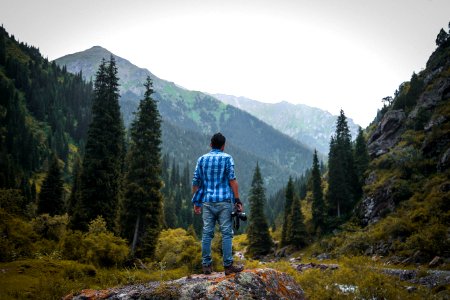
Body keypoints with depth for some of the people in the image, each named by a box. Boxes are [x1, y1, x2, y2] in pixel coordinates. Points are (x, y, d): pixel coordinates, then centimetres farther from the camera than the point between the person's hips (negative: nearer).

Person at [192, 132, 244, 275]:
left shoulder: (202, 159, 10)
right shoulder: (227, 158, 0)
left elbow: (195, 182, 7)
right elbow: (232, 180, -8)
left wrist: (196, 202, 13)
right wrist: (238, 200, -5)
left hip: (207, 201, 3)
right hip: (224, 201, -3)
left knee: (207, 233, 6)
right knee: (226, 233, 0)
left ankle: (206, 265, 8)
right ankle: (228, 265, 0)